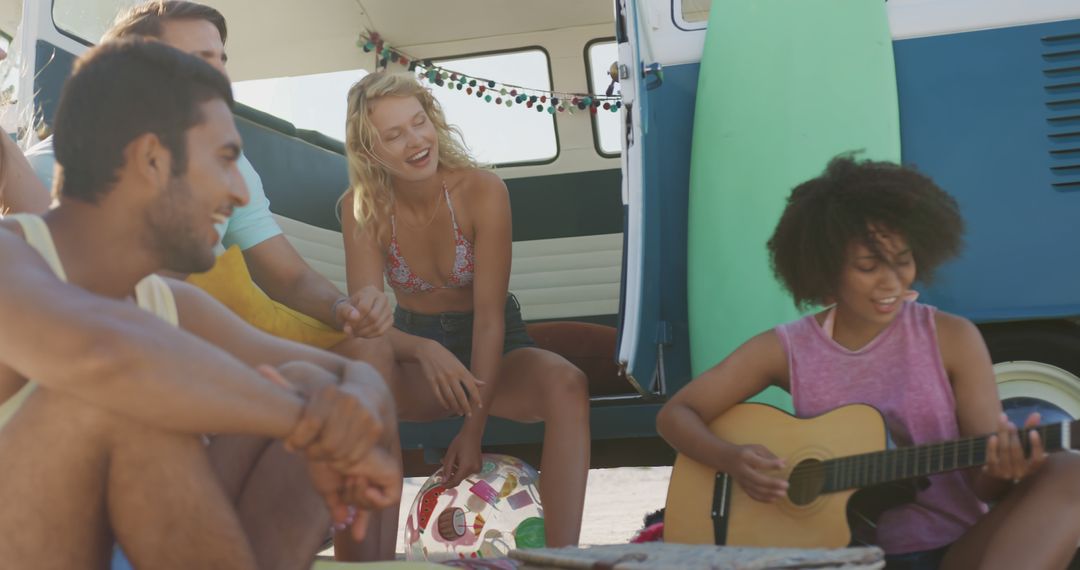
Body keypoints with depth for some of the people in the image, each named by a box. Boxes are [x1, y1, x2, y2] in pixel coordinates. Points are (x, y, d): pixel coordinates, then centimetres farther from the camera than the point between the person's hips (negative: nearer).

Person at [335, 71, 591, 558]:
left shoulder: (482, 191, -18)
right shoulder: (361, 208, -12)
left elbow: (489, 316, -18)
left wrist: (474, 429, -24)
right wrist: (426, 350, -39)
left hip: (494, 349, -1)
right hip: (414, 349, 2)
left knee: (566, 385, -35)